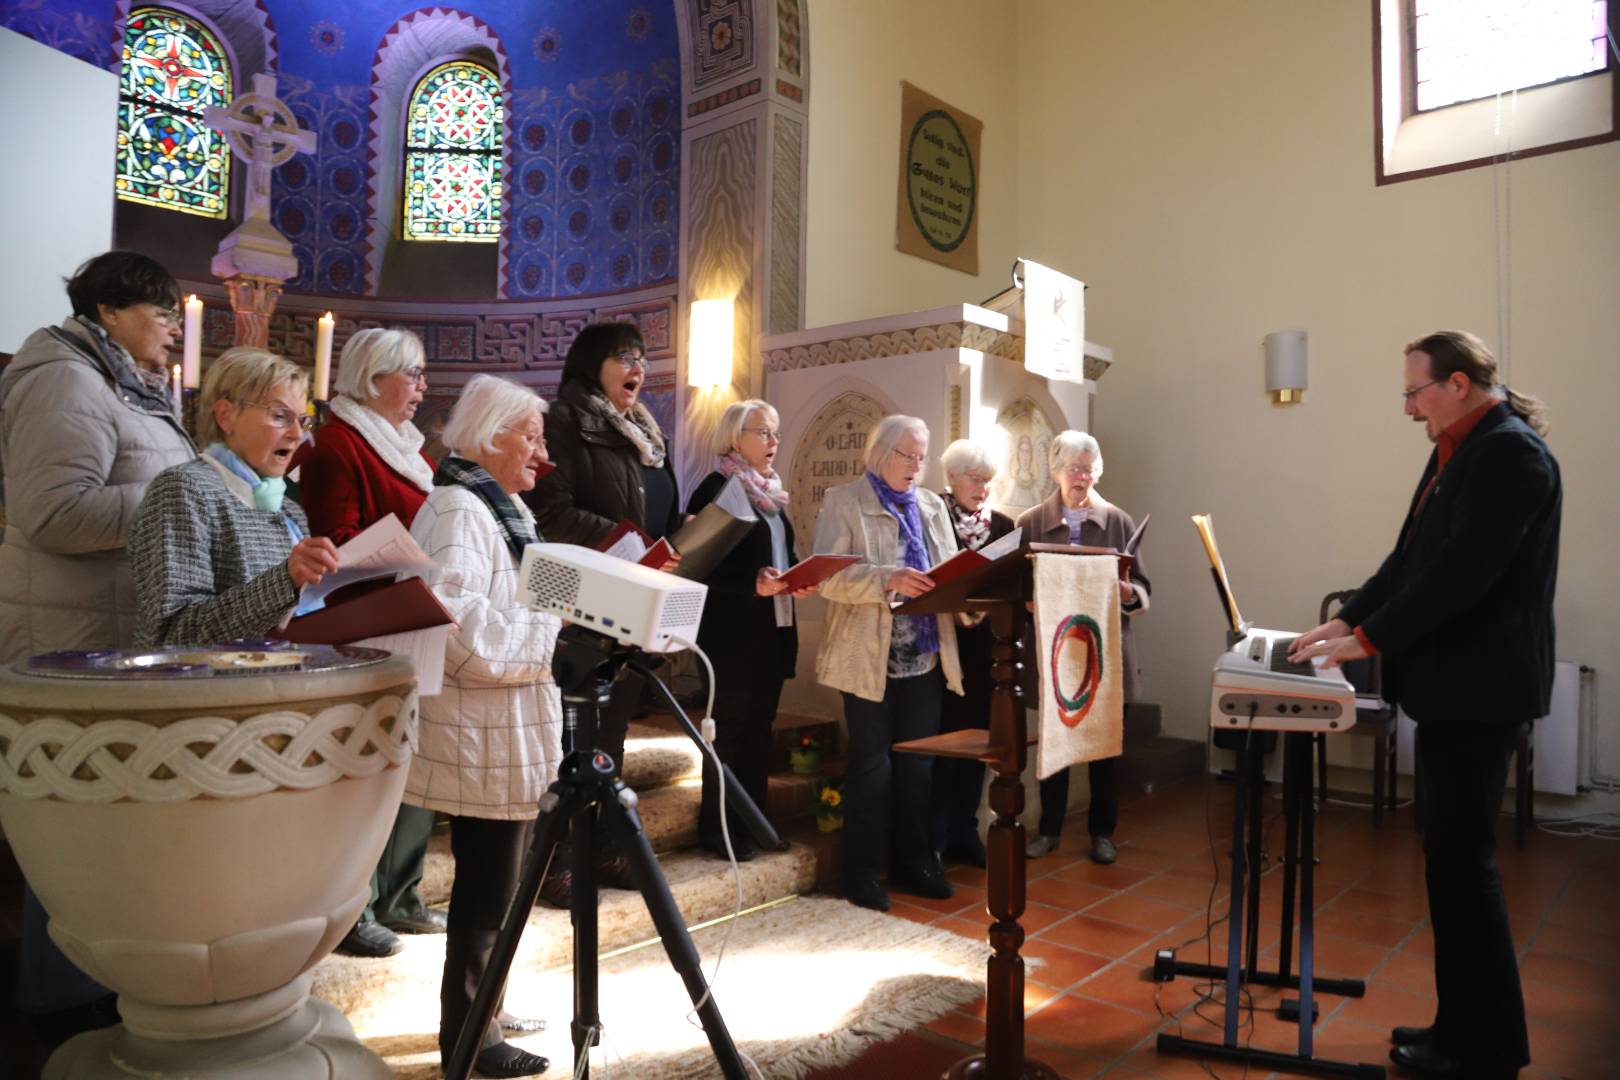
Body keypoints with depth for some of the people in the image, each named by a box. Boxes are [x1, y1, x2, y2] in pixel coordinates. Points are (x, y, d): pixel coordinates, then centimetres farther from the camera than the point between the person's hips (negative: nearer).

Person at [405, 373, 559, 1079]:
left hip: (511, 732, 10)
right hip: (485, 737, -10)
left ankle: (483, 1012, 34)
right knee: (486, 892, 2)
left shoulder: (504, 509, 15)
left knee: (497, 887, 19)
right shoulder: (457, 511, -17)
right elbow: (465, 633, -28)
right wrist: (555, 625, -19)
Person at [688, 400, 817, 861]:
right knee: (730, 729, 1)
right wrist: (754, 584, -26)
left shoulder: (770, 491, 15)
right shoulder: (717, 488, -10)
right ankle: (717, 827, 13)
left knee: (758, 727, 13)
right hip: (733, 632, -8)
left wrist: (800, 580, 2)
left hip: (774, 629, 8)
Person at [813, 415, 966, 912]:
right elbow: (827, 575, -14)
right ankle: (862, 871, 16)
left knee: (918, 762, 12)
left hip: (925, 656, 5)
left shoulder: (933, 506, 14)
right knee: (872, 764, 3)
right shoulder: (844, 501, -3)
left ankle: (913, 861, 26)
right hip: (870, 657, -5)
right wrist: (887, 580, -28)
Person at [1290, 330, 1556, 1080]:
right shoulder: (1456, 453, 15)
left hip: (1476, 687, -10)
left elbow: (1463, 569, -24)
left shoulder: (1510, 452, -16)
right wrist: (1348, 619, 6)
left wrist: (1370, 638, -18)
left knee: (1462, 860, -2)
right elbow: (1411, 556, 15)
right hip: (1451, 682, 10)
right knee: (1453, 856, 15)